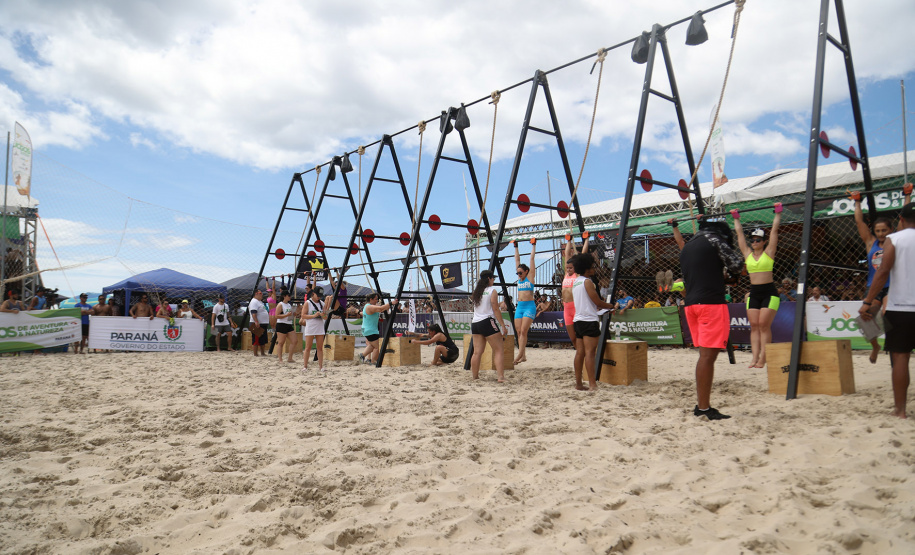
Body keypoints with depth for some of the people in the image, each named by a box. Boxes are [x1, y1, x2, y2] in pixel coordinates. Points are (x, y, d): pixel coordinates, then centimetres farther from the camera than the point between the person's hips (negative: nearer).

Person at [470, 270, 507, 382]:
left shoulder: (476, 291, 15)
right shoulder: (492, 290, -3)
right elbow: (496, 309, -7)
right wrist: (503, 326, -5)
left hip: (475, 323, 7)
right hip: (487, 322, -7)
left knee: (477, 352, 9)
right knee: (499, 350, -3)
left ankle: (475, 376, 11)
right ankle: (500, 377, -12)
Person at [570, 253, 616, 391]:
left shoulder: (575, 282, 17)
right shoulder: (587, 282, -11)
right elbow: (598, 302, -11)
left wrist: (603, 304, 23)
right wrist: (611, 306, 6)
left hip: (578, 320, 9)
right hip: (589, 321, -9)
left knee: (580, 352, 9)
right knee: (590, 352, -10)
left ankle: (578, 383, 12)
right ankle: (592, 384, -11)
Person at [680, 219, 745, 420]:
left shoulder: (686, 247, 23)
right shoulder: (714, 238, 1)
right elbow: (736, 263, -3)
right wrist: (730, 275, 17)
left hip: (691, 304, 8)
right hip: (711, 303, -8)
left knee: (705, 354, 14)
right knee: (708, 355, -8)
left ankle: (701, 404, 16)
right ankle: (704, 407, -8)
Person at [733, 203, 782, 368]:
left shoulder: (769, 252, 0)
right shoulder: (747, 254, 10)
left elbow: (774, 230, 0)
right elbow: (739, 233, 16)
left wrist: (778, 213, 3)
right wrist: (736, 218, 22)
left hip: (769, 292, -4)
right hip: (753, 293, 4)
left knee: (764, 325, -10)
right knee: (754, 325, -1)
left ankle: (763, 358, -7)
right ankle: (755, 357, -2)